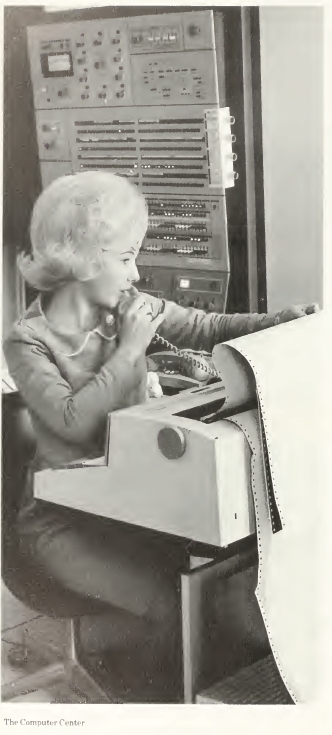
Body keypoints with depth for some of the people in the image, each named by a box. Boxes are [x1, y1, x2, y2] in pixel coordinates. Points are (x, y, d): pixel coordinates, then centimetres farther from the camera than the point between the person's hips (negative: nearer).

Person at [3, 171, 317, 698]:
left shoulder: (129, 307, -1)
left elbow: (207, 329, 0)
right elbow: (73, 420, -28)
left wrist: (285, 320, -13)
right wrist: (129, 349, -23)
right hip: (63, 515, -5)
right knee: (164, 603, -23)